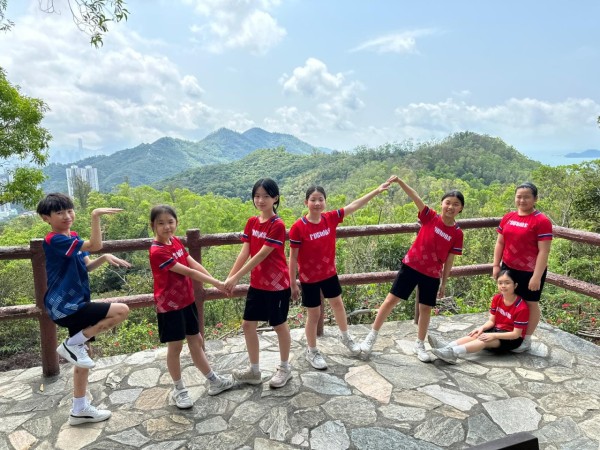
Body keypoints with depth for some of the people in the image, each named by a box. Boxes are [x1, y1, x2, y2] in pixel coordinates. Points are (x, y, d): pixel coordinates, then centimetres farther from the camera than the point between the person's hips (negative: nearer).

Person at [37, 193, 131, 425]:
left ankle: (79, 410, 29)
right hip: (66, 307, -10)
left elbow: (87, 265, 10)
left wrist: (105, 258, -9)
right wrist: (95, 215, -32)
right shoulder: (56, 240, -19)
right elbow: (95, 245, -29)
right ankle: (72, 344, -4)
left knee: (83, 354, 16)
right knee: (122, 310, -16)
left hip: (73, 305, 10)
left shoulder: (72, 237, 11)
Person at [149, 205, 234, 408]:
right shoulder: (157, 251, -22)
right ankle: (179, 389, 26)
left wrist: (216, 281, -12)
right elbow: (187, 272, -24)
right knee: (175, 346, 6)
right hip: (169, 305, -7)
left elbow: (194, 264, -1)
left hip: (187, 300, 8)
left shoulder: (176, 241, 4)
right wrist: (216, 283, -20)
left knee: (196, 341, 16)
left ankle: (213, 381, 29)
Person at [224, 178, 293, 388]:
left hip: (277, 284, -7)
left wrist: (237, 277, -23)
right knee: (248, 325, 11)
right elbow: (244, 253, -1)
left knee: (279, 325, 10)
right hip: (257, 284, 7)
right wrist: (230, 277, -9)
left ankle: (285, 368, 31)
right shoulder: (252, 222, 2)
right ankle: (254, 370, 29)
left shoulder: (277, 225, -19)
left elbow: (261, 255, -22)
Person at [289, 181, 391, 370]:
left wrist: (377, 191, -10)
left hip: (329, 272, 5)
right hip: (309, 277, -5)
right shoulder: (298, 227, -22)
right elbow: (293, 257, -15)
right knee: (314, 314, 8)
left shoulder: (330, 218, -10)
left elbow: (354, 205, -7)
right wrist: (293, 283, -12)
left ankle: (346, 337, 50)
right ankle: (312, 352, 31)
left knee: (337, 303, 23)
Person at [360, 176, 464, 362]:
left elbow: (449, 260, 2)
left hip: (432, 274, 2)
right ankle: (372, 336, 14)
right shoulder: (430, 217, -7)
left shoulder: (457, 233, -4)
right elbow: (415, 198, -19)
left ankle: (419, 345, 30)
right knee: (391, 300, 1)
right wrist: (400, 181, -29)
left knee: (425, 308, 11)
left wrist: (443, 283, 5)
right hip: (411, 266, -1)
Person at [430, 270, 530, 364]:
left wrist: (494, 335, -28)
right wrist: (482, 328, -18)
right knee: (476, 335, -22)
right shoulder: (497, 298, 0)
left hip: (512, 339, -6)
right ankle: (447, 348, -43)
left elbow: (516, 334, -20)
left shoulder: (522, 308, -21)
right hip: (497, 329, 7)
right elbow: (491, 321, 3)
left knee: (485, 340, -31)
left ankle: (453, 353, -52)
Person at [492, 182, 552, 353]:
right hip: (509, 268, 6)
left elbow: (544, 251, -17)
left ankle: (526, 340, 23)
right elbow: (500, 243, 10)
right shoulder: (508, 217, 3)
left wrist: (537, 276, -19)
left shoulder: (541, 221, -15)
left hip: (530, 272, -6)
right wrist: (496, 265, 5)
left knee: (530, 304, 10)